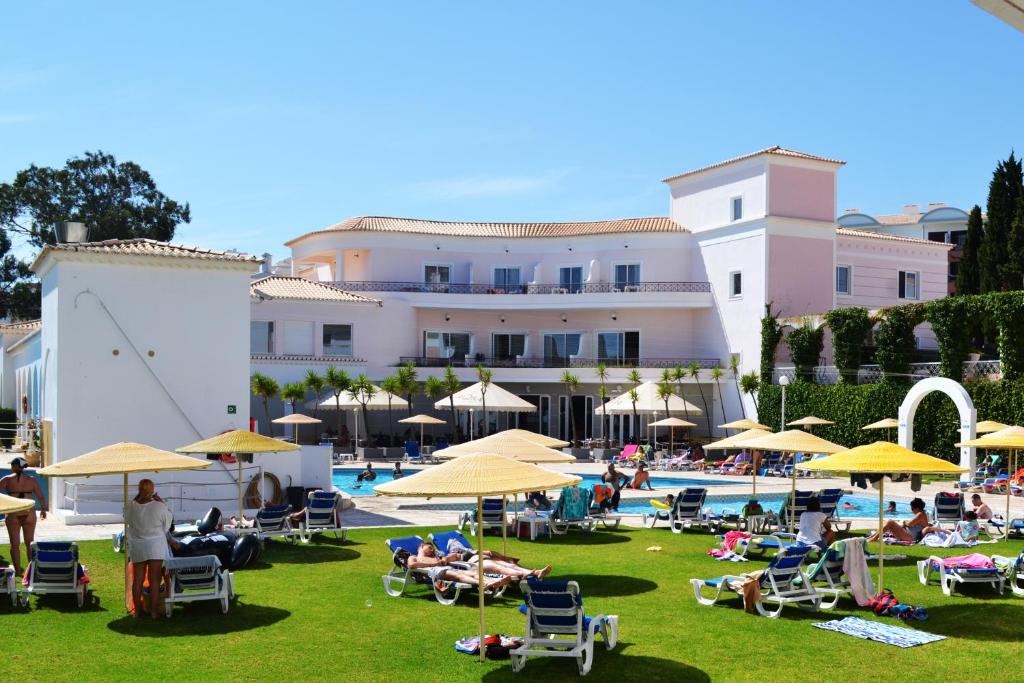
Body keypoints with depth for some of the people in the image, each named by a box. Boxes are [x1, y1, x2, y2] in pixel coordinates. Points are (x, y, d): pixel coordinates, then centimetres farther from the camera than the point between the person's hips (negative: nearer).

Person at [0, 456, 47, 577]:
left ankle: (18, 571, 8)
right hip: (29, 515, 2)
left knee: (15, 544, 8)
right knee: (30, 543, 13)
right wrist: (43, 509, 17)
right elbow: (41, 497, 3)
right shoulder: (32, 480, 1)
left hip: (13, 515, -2)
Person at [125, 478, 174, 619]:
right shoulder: (158, 506, -16)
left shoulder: (131, 506, -9)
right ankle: (153, 611, 6)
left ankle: (137, 610, 18)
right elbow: (168, 520, -1)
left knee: (137, 579, 12)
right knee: (154, 579, 4)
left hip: (137, 547, 3)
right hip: (155, 545, -3)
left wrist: (137, 499, 11)